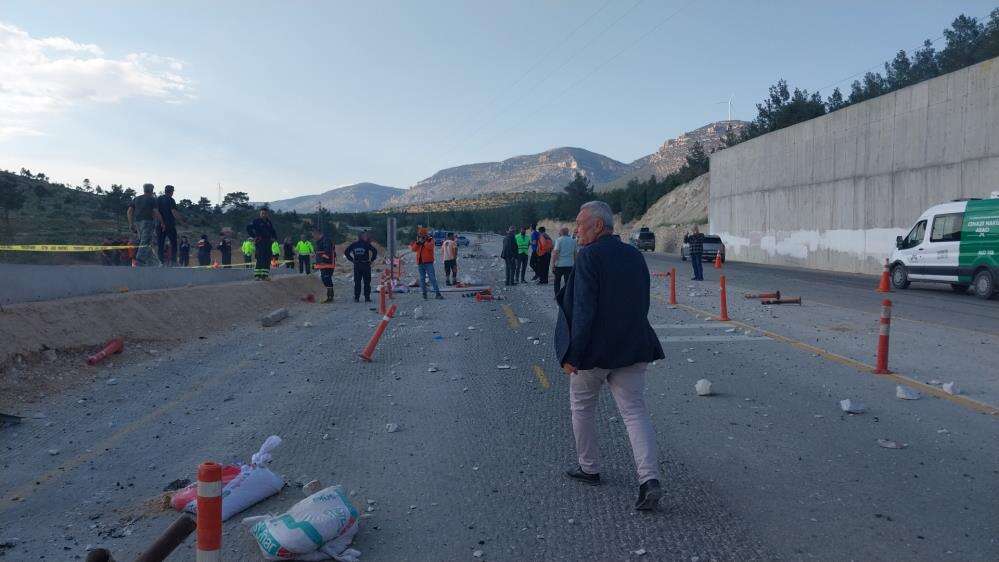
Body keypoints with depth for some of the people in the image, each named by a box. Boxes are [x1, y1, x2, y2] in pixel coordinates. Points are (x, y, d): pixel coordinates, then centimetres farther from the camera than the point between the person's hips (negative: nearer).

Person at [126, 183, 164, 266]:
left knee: (146, 243, 13)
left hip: (137, 222, 7)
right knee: (145, 244, -10)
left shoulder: (136, 199, 17)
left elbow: (129, 212, 12)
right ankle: (139, 263, -19)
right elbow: (156, 213, -10)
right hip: (148, 222, -7)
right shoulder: (152, 199, -1)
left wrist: (131, 224, 15)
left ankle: (155, 262, 17)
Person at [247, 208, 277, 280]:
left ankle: (265, 275, 8)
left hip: (267, 242, 6)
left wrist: (274, 237, 11)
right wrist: (254, 236, -12)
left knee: (268, 259, 3)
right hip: (259, 242, -6)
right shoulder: (256, 221, -2)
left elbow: (273, 231, 27)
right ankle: (257, 274, -12)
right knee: (260, 258, -14)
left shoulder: (269, 222, 15)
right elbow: (248, 228, -8)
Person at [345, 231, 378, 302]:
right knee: (367, 282, 3)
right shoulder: (367, 244, -5)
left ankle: (356, 298, 6)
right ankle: (367, 298, 1)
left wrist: (352, 260, 10)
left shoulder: (354, 245, 6)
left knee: (357, 282, 9)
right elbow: (375, 251, -14)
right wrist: (372, 260, -4)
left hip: (356, 265, 3)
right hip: (366, 265, -3)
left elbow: (346, 252, 9)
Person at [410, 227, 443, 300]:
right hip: (420, 263, 5)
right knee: (422, 279, 7)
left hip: (428, 262, -5)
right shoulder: (418, 242, 16)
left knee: (432, 278, -10)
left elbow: (430, 247, -17)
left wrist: (424, 242, -17)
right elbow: (414, 249, 4)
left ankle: (437, 293, -13)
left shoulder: (430, 240, 2)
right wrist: (417, 243, -10)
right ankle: (424, 293, 14)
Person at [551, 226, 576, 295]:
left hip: (559, 264, -3)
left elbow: (555, 253, -12)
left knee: (557, 281, 12)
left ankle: (557, 296, 12)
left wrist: (553, 264, -10)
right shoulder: (573, 241, 8)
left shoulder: (559, 240, -7)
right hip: (570, 264, 3)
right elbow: (575, 254, 13)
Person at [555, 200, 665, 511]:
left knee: (582, 406, 16)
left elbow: (583, 310, -20)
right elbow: (642, 305, 14)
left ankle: (589, 468, 29)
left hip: (595, 349, -6)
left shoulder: (588, 257, -15)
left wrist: (572, 355, -17)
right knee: (635, 410, 4)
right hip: (633, 347, 6)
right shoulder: (635, 255, 8)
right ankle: (649, 479, -8)